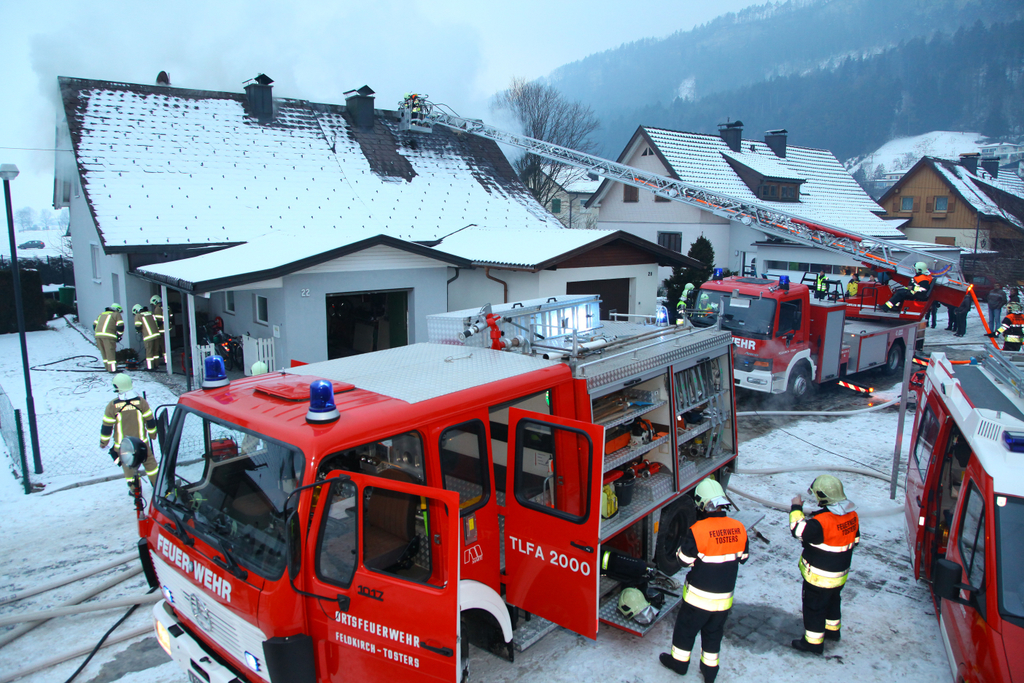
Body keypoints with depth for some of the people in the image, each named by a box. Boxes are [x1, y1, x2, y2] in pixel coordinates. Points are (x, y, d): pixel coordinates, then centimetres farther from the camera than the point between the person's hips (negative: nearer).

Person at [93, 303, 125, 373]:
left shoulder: (101, 314, 28)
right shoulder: (116, 314, 9)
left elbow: (95, 325, 24)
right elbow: (120, 326, -3)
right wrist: (119, 335, 9)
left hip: (98, 334, 6)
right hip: (108, 336, -6)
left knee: (104, 352, 14)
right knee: (111, 352, -5)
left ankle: (108, 368, 20)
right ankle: (112, 369, -5)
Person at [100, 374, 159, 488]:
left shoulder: (112, 405, -14)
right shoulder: (140, 401, -9)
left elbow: (107, 426, -7)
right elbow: (150, 420, -1)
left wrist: (103, 442, 7)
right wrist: (152, 433, 16)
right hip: (141, 440, 1)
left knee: (127, 465, 15)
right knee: (149, 461, 16)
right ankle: (158, 483, 24)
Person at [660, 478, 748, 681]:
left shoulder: (698, 530, -26)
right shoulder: (739, 529, -10)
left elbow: (684, 559, -15)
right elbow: (742, 557, 5)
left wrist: (681, 549, 5)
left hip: (699, 596, -4)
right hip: (725, 596, 4)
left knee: (686, 628, 18)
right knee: (713, 633, 23)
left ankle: (679, 661, 35)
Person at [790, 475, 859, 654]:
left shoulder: (822, 521, -34)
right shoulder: (852, 515, -6)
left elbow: (798, 530, -26)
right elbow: (854, 540, 7)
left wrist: (796, 508, -16)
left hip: (819, 577, -8)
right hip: (840, 573, 8)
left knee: (814, 607, 8)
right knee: (833, 601, 29)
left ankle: (813, 642, 19)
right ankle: (832, 629, 49)